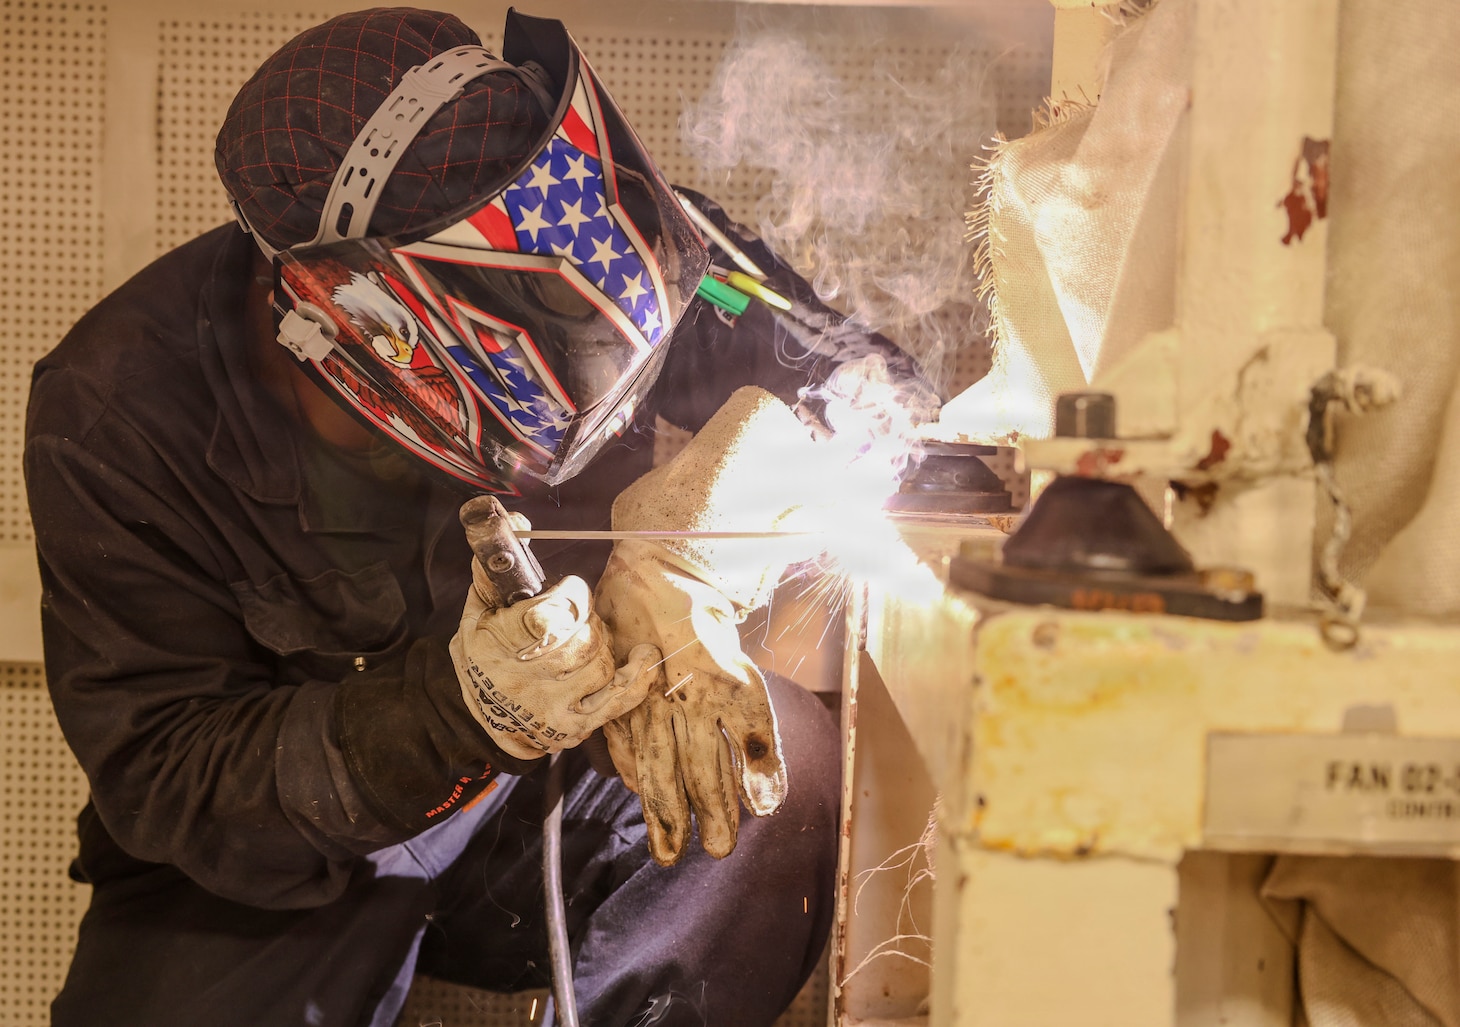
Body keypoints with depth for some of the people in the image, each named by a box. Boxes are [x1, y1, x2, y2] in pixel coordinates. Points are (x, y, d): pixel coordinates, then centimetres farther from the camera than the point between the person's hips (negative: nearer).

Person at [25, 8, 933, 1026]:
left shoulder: (590, 268, -20)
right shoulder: (115, 417, -23)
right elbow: (165, 778, -20)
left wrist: (678, 570, -32)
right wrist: (459, 710, -39)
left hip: (546, 790, 2)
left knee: (787, 765, -24)